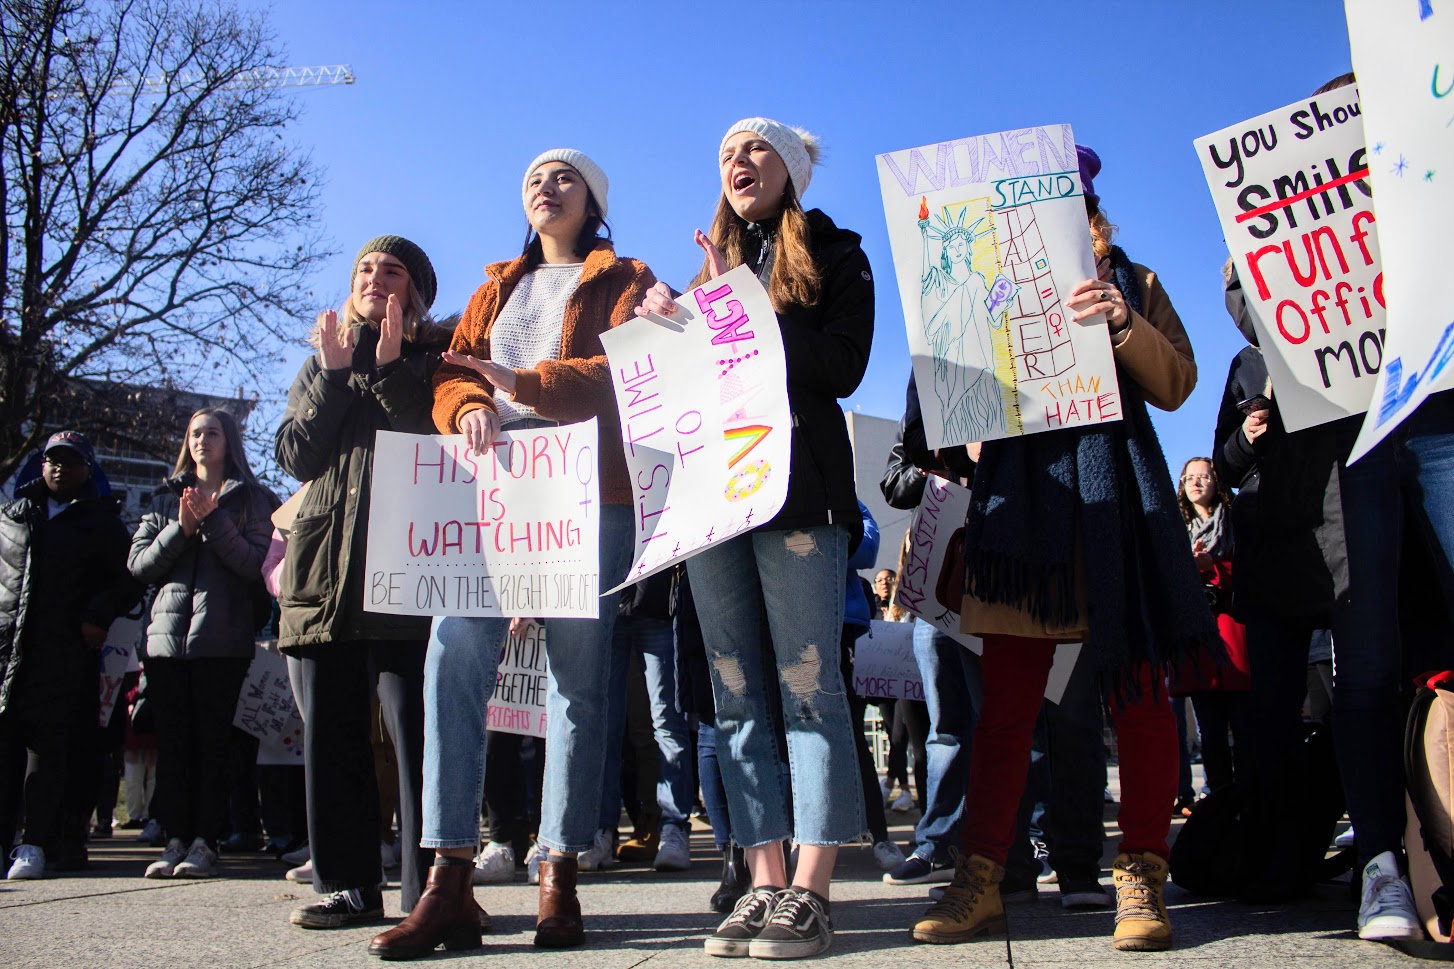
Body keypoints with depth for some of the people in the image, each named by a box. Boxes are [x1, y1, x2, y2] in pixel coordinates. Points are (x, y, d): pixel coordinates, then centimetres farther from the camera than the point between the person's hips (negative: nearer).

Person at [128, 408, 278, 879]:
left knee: (213, 741, -3)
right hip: (168, 633, 4)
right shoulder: (167, 499, 19)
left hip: (223, 638, -3)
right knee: (173, 742, 2)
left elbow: (257, 565, -5)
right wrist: (182, 528, -5)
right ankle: (176, 839, 7)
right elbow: (139, 563, 9)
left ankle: (204, 842, 1)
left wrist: (213, 522, -12)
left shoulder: (253, 500, 8)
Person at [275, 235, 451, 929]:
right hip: (325, 571, 5)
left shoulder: (433, 358, 10)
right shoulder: (322, 363, 23)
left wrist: (390, 369, -9)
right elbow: (295, 456, 10)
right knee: (330, 735, 6)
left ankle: (426, 890, -2)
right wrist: (334, 375, 2)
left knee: (414, 730, -8)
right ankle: (347, 885, 14)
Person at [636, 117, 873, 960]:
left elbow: (842, 368, -4)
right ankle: (765, 884, 6)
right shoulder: (710, 271, 24)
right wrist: (668, 326, 1)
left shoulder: (835, 257, 10)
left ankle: (810, 891, -4)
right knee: (738, 692, 2)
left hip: (797, 486, -5)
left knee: (807, 684, -7)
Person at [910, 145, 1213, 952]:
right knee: (1007, 697, -3)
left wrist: (1121, 323, -11)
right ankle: (980, 878, 1)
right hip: (1021, 487, 0)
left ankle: (1141, 878, 6)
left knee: (1136, 689, -2)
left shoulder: (1132, 282, 18)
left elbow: (1176, 384, 5)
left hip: (1115, 489, 0)